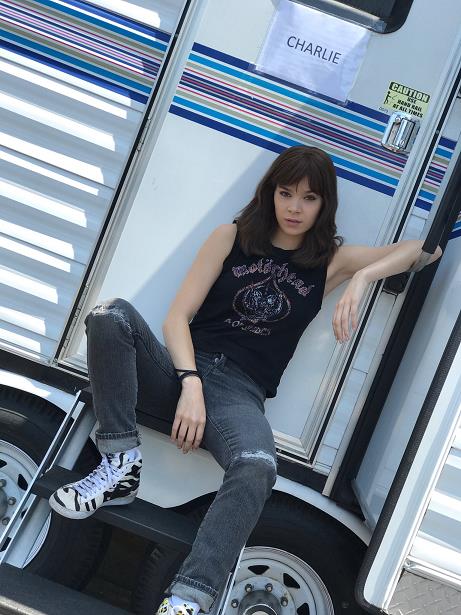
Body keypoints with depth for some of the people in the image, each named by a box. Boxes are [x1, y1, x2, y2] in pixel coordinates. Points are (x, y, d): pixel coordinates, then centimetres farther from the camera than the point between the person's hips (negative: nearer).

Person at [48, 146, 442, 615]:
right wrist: (191, 384, -16)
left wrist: (361, 279, -12)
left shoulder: (331, 260, 12)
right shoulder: (232, 237, 10)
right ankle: (121, 466, -19)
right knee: (110, 315, -27)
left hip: (239, 395, -1)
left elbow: (426, 250, 6)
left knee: (258, 467, -36)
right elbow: (177, 317, 1)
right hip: (181, 370, 2)